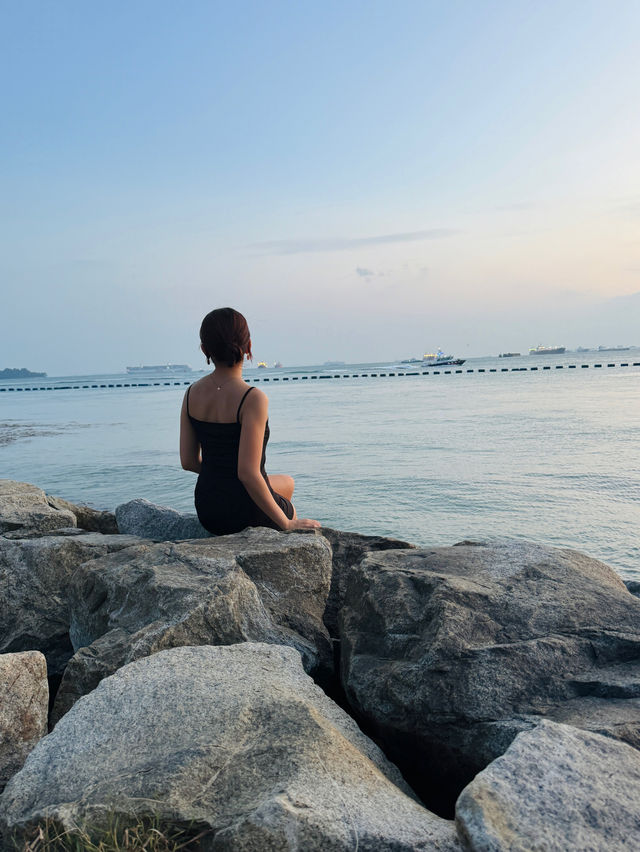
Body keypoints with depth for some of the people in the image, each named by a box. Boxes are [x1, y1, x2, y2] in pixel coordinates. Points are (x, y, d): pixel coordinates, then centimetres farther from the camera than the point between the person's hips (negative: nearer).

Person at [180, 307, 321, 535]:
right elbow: (247, 473, -26)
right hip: (245, 513, -5)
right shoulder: (252, 399, -23)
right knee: (289, 510, 33)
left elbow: (188, 461, 2)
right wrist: (287, 524, -15)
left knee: (287, 483, 34)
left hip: (207, 512, 5)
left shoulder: (191, 393, -3)